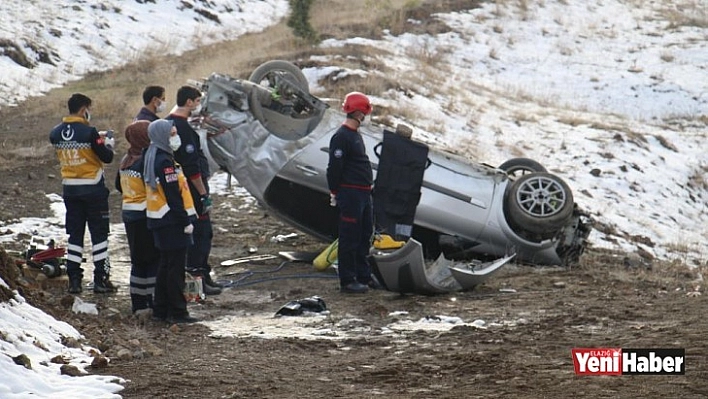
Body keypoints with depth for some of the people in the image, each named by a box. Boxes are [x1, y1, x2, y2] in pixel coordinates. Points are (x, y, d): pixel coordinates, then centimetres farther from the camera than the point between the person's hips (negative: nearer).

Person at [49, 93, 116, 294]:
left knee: (74, 235, 11)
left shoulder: (56, 133, 0)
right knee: (99, 234, 4)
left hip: (70, 189, 5)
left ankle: (74, 279, 8)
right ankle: (101, 279, 3)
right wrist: (108, 144, 8)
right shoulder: (89, 132, -18)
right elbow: (106, 157, -12)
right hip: (93, 190, -5)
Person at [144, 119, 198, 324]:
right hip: (172, 222, -10)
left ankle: (161, 309, 20)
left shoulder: (153, 159, 14)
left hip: (161, 221, 10)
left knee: (166, 265, 15)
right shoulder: (164, 163, -18)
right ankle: (177, 312, -4)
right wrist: (186, 221, -16)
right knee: (176, 267, -6)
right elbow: (173, 197, -20)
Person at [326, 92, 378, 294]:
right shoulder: (341, 137, -15)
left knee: (365, 235, 15)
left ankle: (363, 275, 25)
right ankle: (347, 280, -1)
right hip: (350, 193, -10)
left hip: (363, 193, 10)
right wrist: (334, 192, -14)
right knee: (350, 237, -5)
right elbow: (334, 168, -17)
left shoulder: (355, 135, 17)